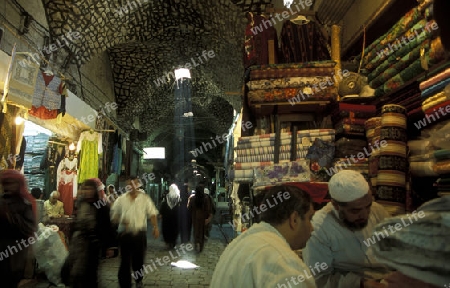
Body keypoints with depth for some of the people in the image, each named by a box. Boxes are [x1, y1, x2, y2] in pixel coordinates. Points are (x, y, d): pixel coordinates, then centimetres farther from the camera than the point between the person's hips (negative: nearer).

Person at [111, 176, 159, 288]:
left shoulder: (145, 198, 0)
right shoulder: (121, 199, 2)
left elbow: (152, 213, -3)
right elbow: (114, 216, 6)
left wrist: (155, 227, -18)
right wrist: (121, 221, -15)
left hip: (140, 233, 1)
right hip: (125, 234, -1)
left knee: (139, 259, 15)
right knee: (125, 261, 1)